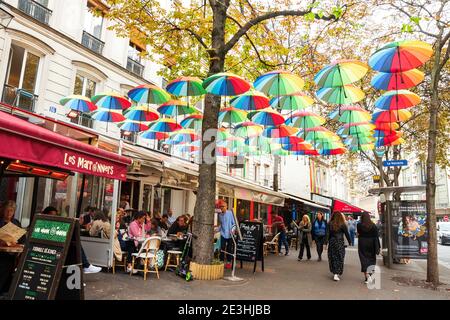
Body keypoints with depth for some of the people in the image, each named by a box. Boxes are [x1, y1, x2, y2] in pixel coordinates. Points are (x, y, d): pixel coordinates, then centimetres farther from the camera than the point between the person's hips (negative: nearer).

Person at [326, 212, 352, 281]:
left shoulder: (330, 224, -1)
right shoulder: (342, 224, -7)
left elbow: (327, 234, -4)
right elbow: (347, 234, -1)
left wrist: (326, 242, -2)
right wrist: (349, 241, 12)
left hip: (331, 243, 3)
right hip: (340, 243, -2)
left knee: (332, 258, 14)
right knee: (339, 259, 3)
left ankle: (335, 272, 24)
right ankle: (336, 274, -4)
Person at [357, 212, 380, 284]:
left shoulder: (359, 225, -10)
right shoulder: (373, 226, -8)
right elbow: (376, 237, -9)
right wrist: (378, 247, -6)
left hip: (362, 245, -2)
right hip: (371, 245, 2)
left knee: (364, 260, 2)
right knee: (371, 259, 15)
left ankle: (367, 276, -13)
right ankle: (370, 276, 24)